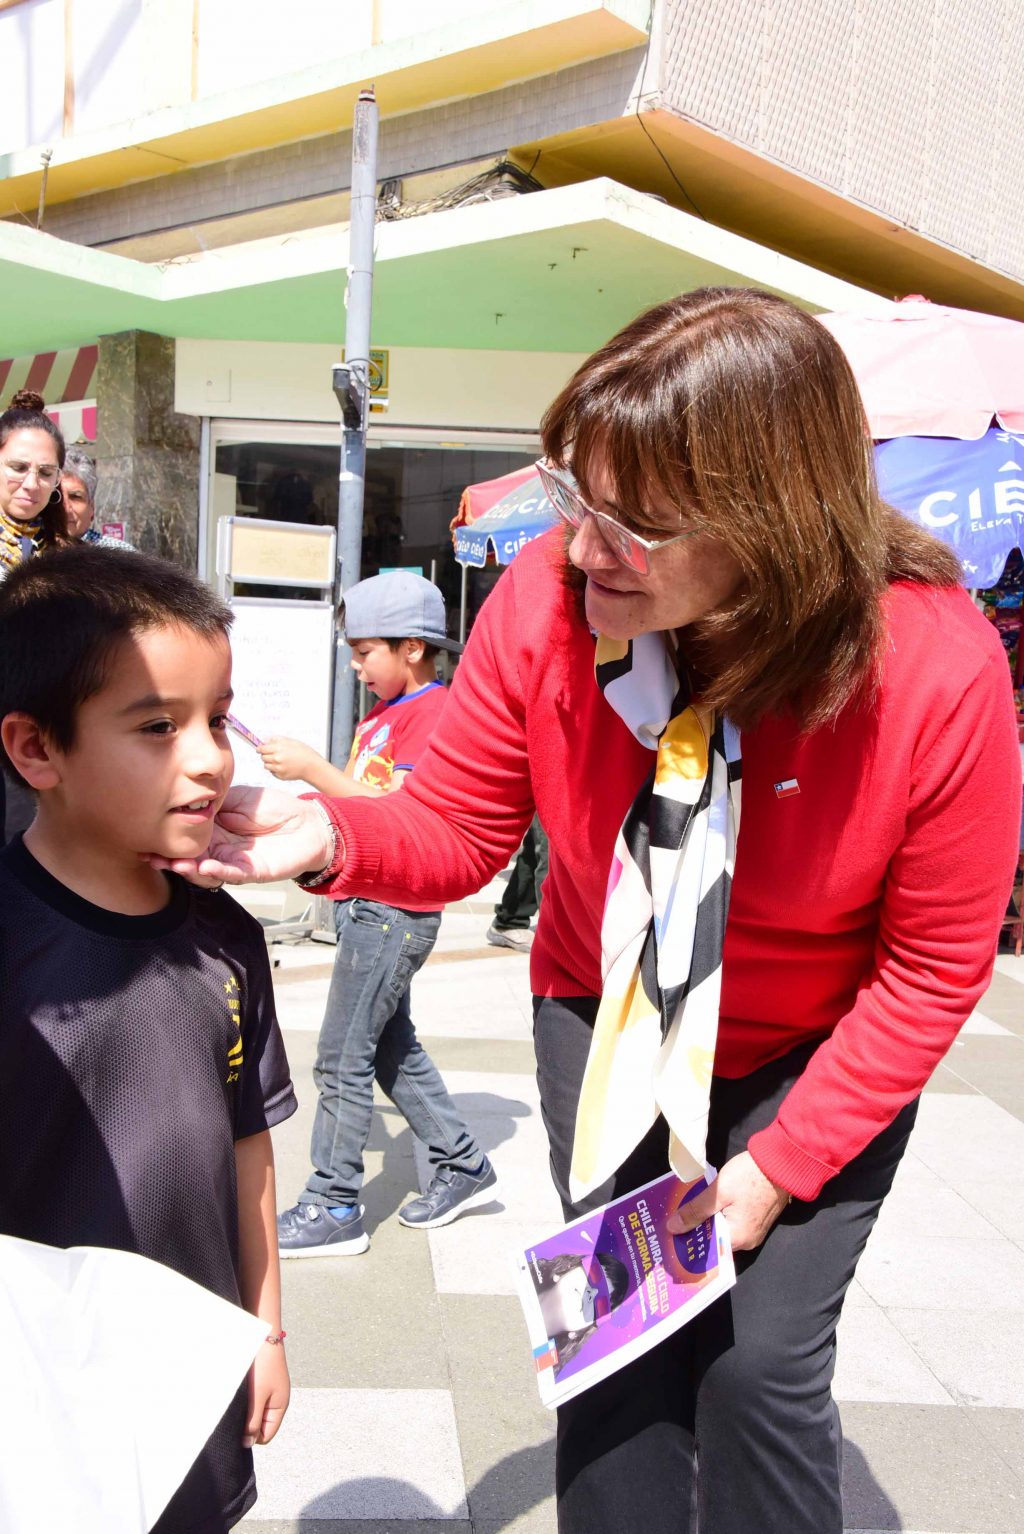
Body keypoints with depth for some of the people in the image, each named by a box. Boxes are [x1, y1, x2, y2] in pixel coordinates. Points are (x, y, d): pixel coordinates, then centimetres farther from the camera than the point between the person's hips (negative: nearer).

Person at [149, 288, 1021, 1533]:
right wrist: (328, 839, -33)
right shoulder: (546, 601, -24)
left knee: (763, 1360, -2)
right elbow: (456, 830, -11)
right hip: (606, 1018, 2)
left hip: (820, 1057, -1)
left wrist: (779, 1165, -13)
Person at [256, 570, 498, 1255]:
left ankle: (333, 1208, 9)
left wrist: (313, 767, -25)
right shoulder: (384, 713, 16)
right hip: (369, 906, 10)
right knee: (393, 1048, 18)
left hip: (396, 910, -10)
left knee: (343, 1058, -3)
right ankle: (464, 1166, 30)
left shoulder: (433, 712, -15)